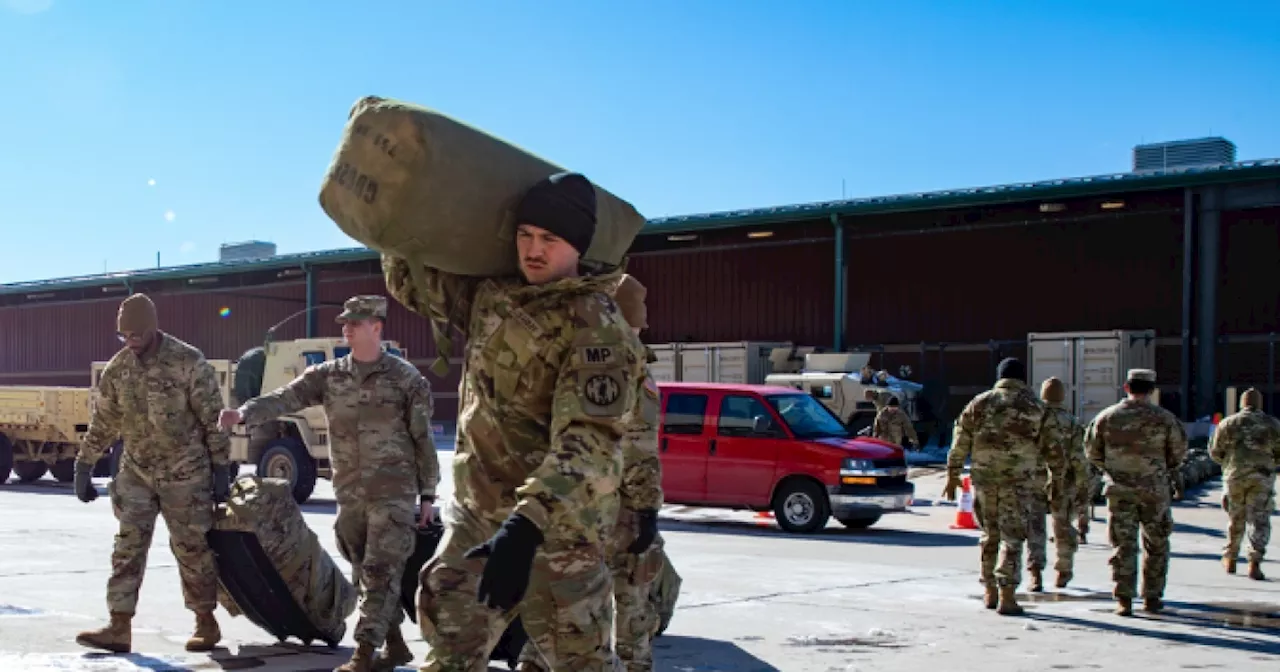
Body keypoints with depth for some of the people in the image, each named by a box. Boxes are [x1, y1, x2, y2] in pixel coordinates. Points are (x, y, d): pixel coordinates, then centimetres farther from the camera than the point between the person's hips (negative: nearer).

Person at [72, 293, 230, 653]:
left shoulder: (189, 362, -14)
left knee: (192, 548, 3)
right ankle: (119, 628, 0)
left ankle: (207, 624, 17)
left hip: (186, 474, -4)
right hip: (136, 472, 4)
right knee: (128, 547, -2)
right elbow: (102, 422, 10)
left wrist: (221, 469, -11)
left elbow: (213, 419, -10)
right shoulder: (117, 367, 0)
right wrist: (83, 468, 10)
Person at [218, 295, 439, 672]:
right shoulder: (328, 375, 5)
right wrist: (244, 413, -27)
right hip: (349, 494, 5)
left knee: (381, 571, -9)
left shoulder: (405, 378, -5)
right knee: (365, 572, 11)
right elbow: (284, 398, -9)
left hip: (394, 492, -5)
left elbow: (423, 439, -3)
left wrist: (427, 493, -3)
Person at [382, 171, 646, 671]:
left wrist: (525, 528, -39)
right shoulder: (489, 293, 5)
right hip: (476, 515, 7)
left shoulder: (598, 330, -18)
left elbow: (590, 444, -29)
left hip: (555, 525, -7)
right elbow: (411, 280, 23)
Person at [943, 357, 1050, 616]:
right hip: (1019, 479, -2)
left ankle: (990, 593, 21)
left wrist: (952, 475, 9)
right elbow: (1042, 450, 5)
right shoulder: (1035, 407, 3)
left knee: (990, 535, 15)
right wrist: (1039, 484, 13)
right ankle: (1006, 596, -9)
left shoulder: (980, 402, 6)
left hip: (983, 478, 3)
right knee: (1012, 537, -1)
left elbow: (961, 442, 4)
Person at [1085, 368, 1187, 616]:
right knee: (1156, 545, 13)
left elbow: (1092, 451, 5)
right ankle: (1151, 597, 17)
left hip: (1119, 489, 1)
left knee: (1123, 545, 4)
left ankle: (1123, 599, -2)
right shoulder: (1164, 419, -5)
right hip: (1154, 490, -1)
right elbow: (1179, 452, 1)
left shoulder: (1107, 417, -2)